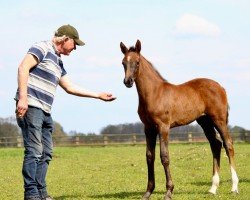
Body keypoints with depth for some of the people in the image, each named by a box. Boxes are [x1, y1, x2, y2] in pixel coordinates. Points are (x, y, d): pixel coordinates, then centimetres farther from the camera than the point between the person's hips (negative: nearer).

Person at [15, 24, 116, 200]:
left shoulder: (58, 62, 23)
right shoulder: (42, 48, -4)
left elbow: (70, 87, 30)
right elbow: (23, 68, -17)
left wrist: (98, 95, 31)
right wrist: (23, 98, -25)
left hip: (45, 112, 10)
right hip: (30, 107, -10)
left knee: (46, 153, 11)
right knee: (34, 151, -11)